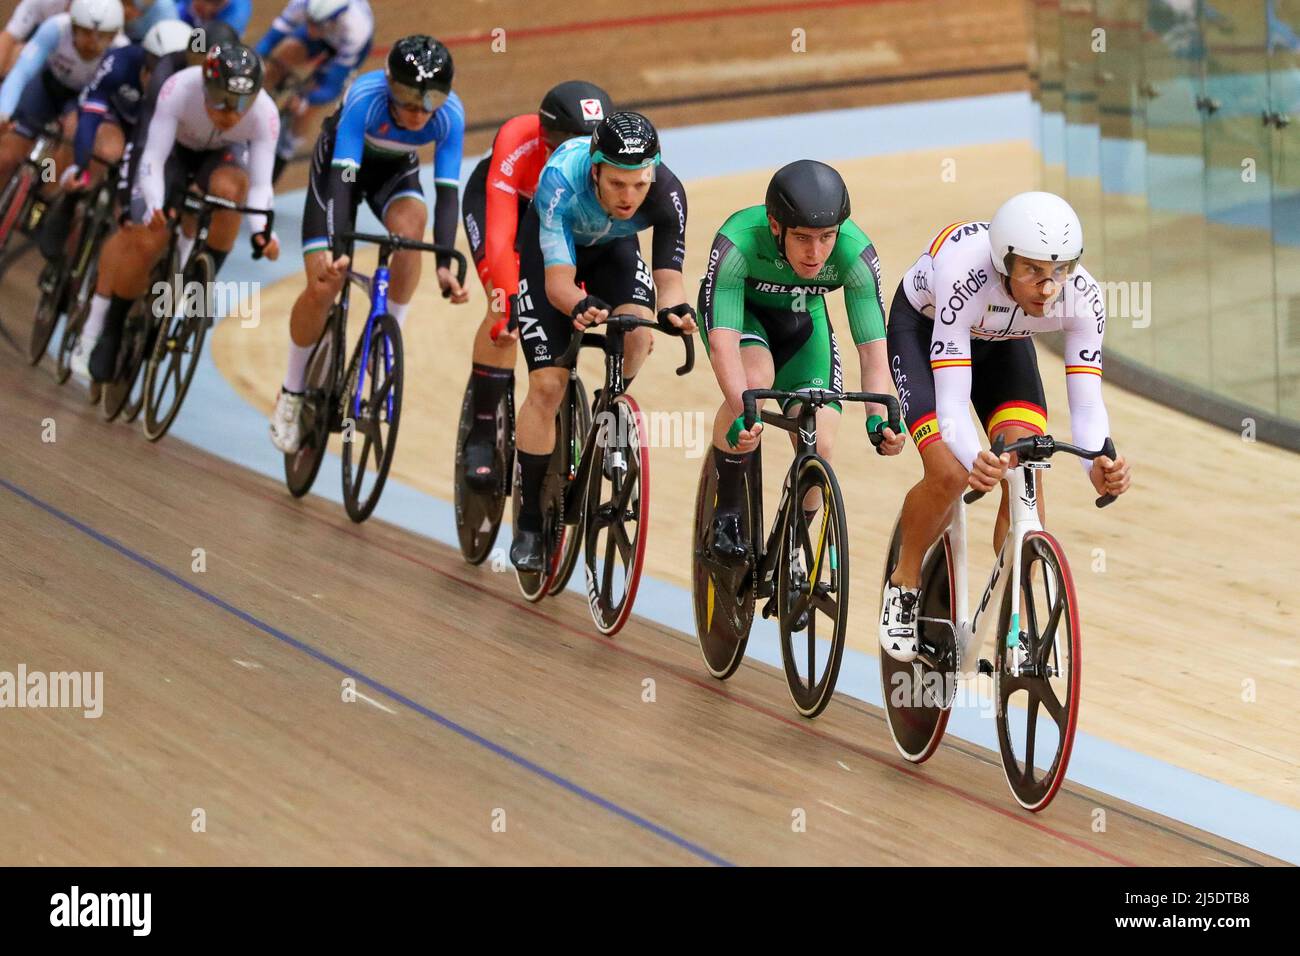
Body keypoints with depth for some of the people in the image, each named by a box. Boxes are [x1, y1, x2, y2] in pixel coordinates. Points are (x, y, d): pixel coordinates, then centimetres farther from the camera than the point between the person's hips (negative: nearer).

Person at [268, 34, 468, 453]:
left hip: (395, 170, 2)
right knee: (323, 287, -13)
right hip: (340, 161, -2)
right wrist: (334, 251, -53)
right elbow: (341, 175, -42)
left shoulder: (449, 114, -31)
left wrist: (444, 265, -43)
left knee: (409, 226, -34)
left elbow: (447, 193, -32)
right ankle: (291, 392, 8)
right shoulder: (366, 97, -38)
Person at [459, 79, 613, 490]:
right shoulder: (518, 144, -42)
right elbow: (500, 237, -47)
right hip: (494, 196, -3)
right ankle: (481, 433, -9)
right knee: (507, 311, -22)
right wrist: (510, 308, -56)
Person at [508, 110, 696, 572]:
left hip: (613, 249, 2)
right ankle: (529, 524, 0)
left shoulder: (666, 194, -33)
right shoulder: (562, 180, -40)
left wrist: (675, 307, -54)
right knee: (548, 384, -12)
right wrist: (580, 306, -64)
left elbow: (668, 274, -31)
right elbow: (557, 282, -42)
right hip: (548, 253, -2)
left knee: (639, 333, -28)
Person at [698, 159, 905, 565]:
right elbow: (722, 341, -46)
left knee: (819, 448, -14)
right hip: (739, 309, -2)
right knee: (756, 378, -35)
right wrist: (742, 413, -61)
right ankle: (726, 513, -16)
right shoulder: (738, 243, -39)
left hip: (801, 318, 2)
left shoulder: (856, 253, -32)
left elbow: (873, 349, -33)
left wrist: (879, 418, -51)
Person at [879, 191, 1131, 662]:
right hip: (922, 326, -3)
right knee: (950, 474, -23)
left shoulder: (1081, 296, -32)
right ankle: (904, 583, 6)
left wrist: (1098, 464, -52)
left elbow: (1086, 403, -31)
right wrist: (976, 459, -66)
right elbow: (952, 403, -45)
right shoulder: (967, 281, -43)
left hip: (1001, 340, 3)